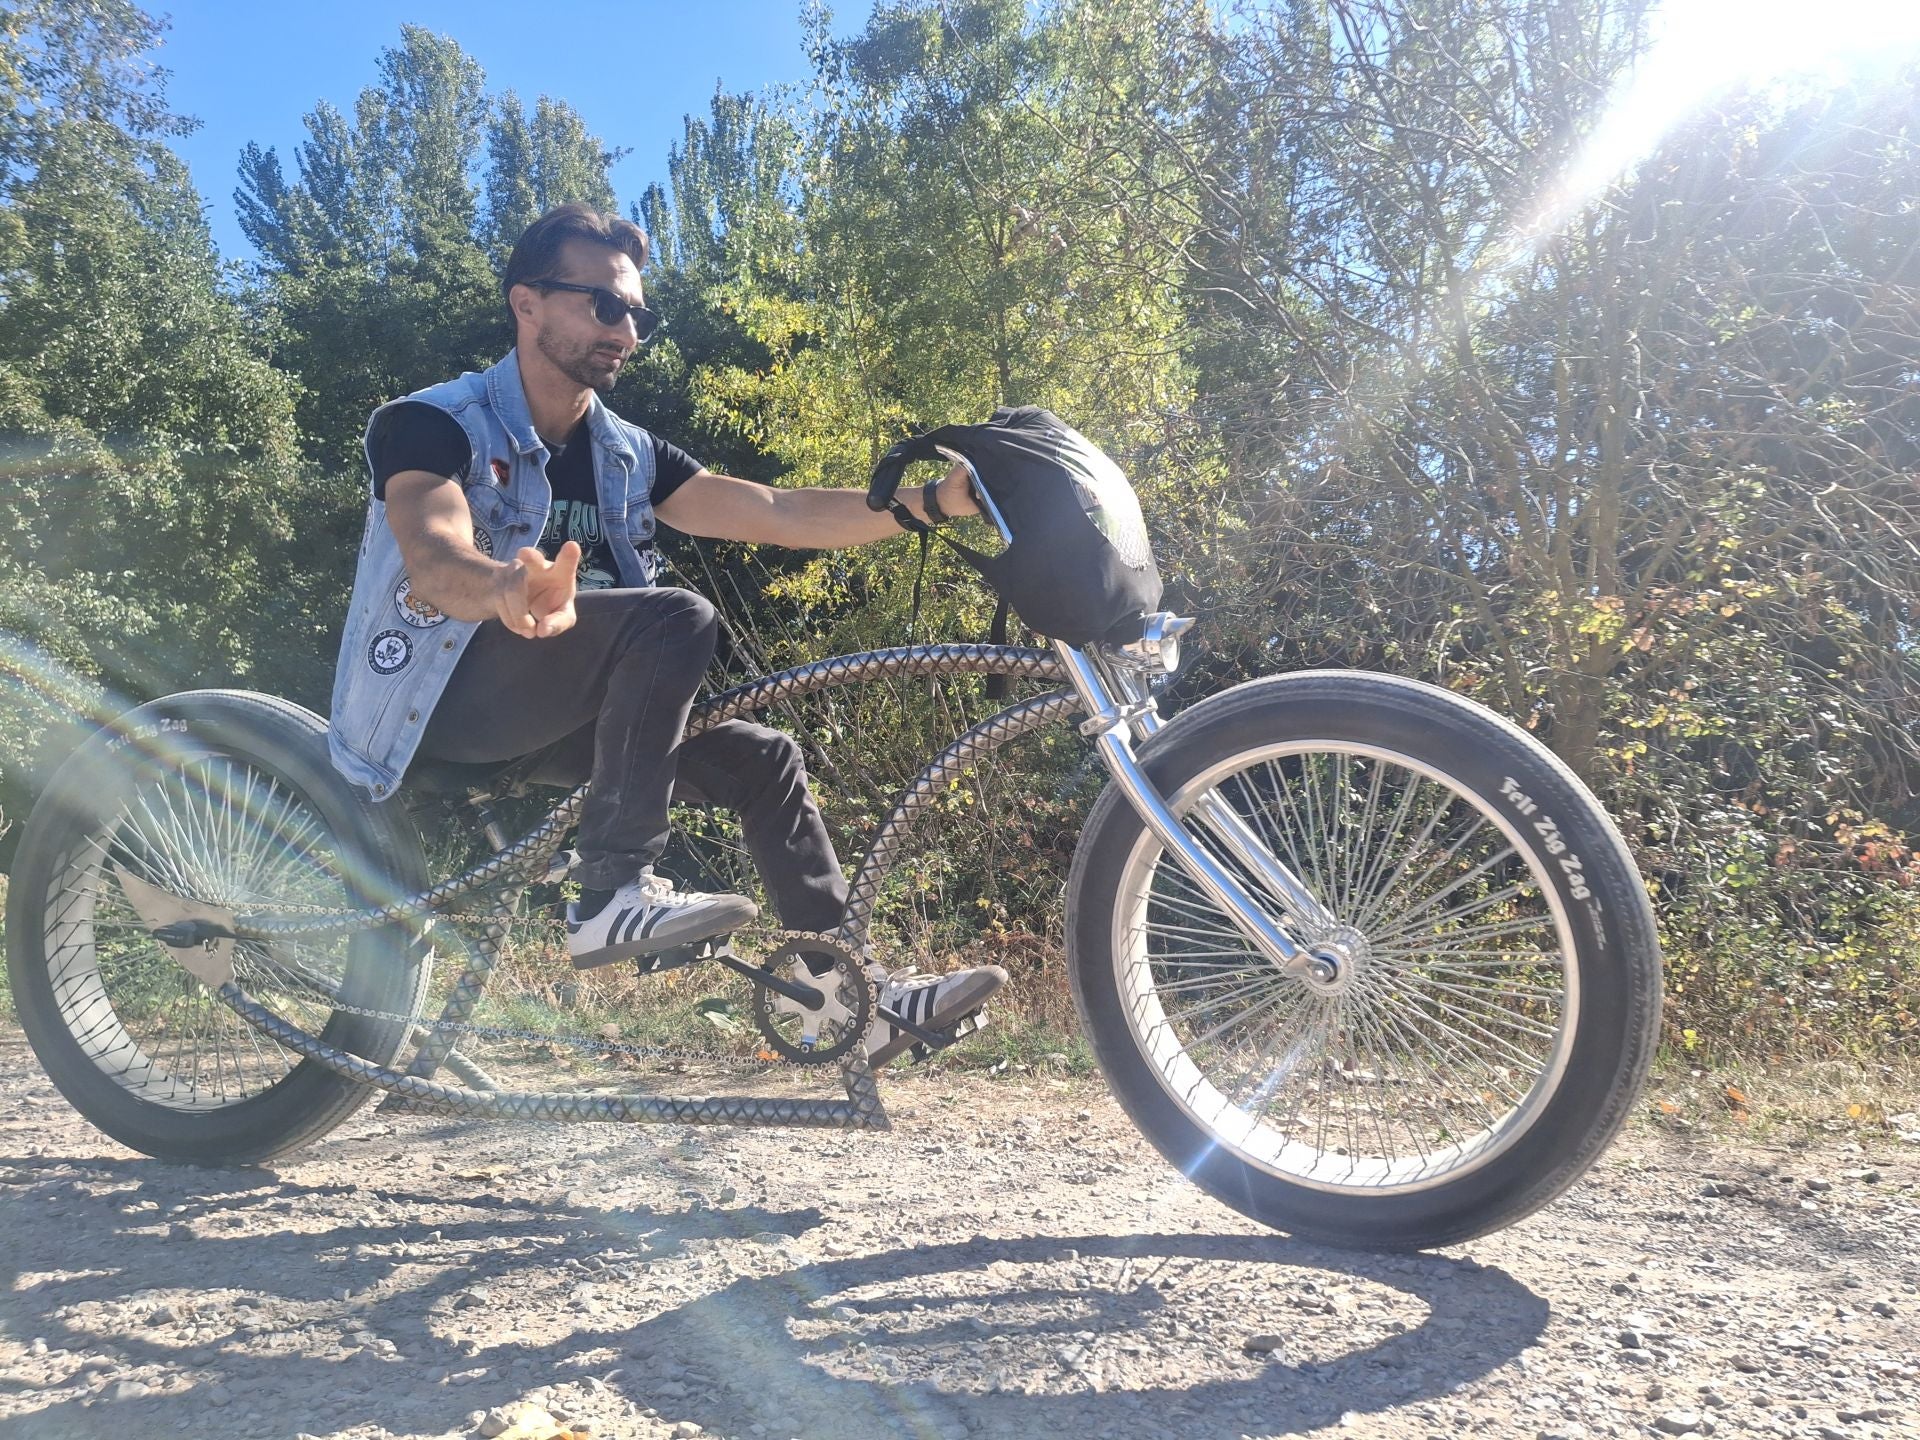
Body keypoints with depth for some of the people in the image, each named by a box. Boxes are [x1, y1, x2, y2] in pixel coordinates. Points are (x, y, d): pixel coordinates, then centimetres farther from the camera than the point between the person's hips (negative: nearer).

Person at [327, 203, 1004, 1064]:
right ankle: (614, 895, -25)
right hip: (436, 709, -7)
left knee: (758, 757, -2)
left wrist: (937, 501, -13)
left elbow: (776, 514, -2)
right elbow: (433, 562, -31)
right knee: (675, 619, -27)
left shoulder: (627, 454, 9)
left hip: (543, 719, 7)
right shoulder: (432, 425, -10)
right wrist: (510, 590, -55)